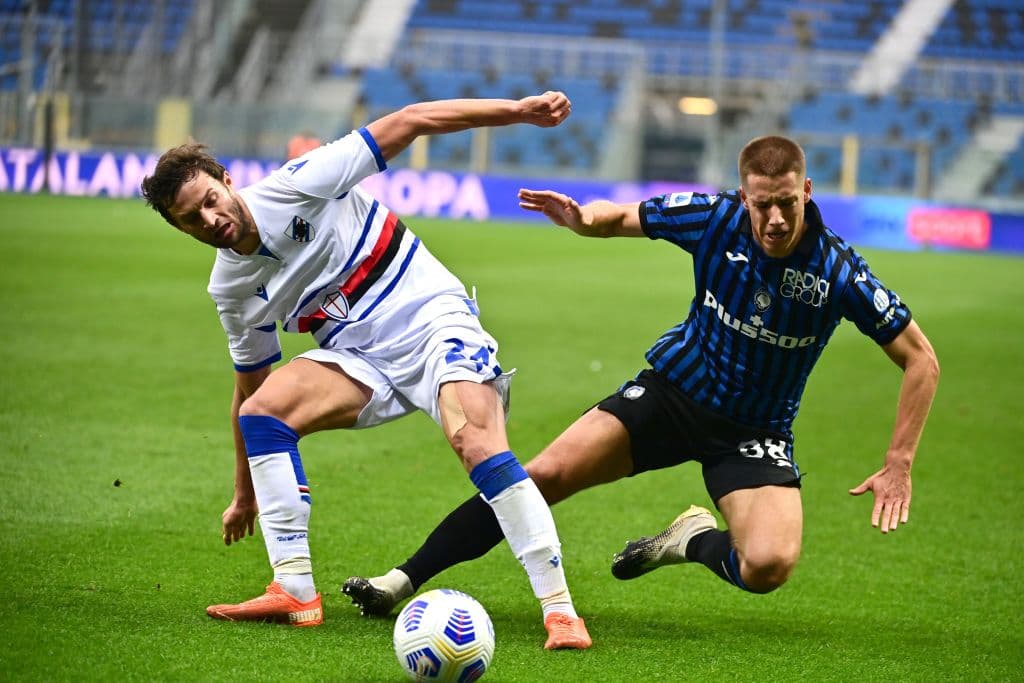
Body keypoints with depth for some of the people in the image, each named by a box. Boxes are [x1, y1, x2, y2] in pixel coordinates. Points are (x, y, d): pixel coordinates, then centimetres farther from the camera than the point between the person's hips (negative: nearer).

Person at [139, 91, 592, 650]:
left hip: (432, 317, -5)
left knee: (476, 441, -30)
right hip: (359, 358, 5)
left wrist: (518, 109, -20)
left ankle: (559, 608, -27)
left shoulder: (296, 186, -14)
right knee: (260, 410, -18)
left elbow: (407, 123, -14)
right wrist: (245, 494, 26)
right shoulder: (231, 288, 4)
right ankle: (295, 593, -17)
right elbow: (250, 384, 18)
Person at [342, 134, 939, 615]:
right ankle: (404, 581, -6)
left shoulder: (838, 272, -20)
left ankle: (695, 541, 7)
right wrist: (580, 218, -23)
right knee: (545, 474, -15)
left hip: (756, 432, -1)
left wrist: (899, 465, -15)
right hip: (674, 391, 2)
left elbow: (922, 361, -12)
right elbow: (622, 217, 2)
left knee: (769, 567, -29)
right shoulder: (715, 219, -14)